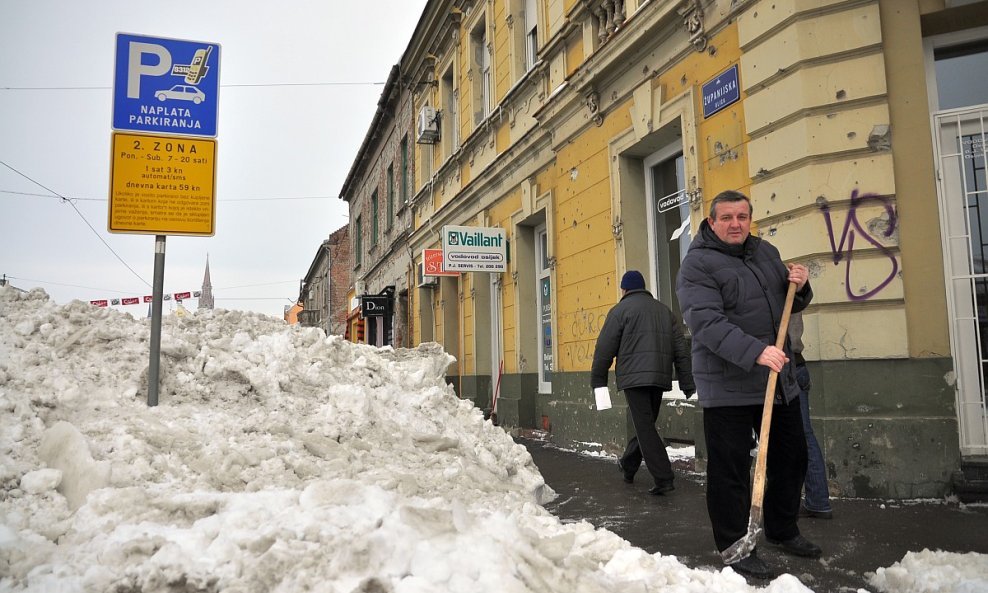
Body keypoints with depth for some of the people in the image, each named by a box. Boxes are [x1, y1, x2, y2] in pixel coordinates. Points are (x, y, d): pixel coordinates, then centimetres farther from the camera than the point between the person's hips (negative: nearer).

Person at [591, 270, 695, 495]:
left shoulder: (621, 310, 2)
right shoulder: (664, 310, 19)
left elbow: (604, 349, -4)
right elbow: (681, 349, 14)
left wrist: (597, 381, 4)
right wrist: (687, 383, 14)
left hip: (634, 377, -6)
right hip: (660, 378, 6)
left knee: (645, 428, -6)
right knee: (646, 424, 17)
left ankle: (664, 479, -11)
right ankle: (628, 466, 33)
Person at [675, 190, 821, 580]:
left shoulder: (766, 252, 13)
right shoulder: (697, 265, -10)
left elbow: (790, 306, 23)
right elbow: (707, 323, -22)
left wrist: (800, 287, 0)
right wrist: (755, 351, -32)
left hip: (779, 382, 8)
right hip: (728, 387, -7)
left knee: (792, 458, 18)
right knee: (730, 469, 0)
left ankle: (782, 530, 38)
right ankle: (734, 547, 16)